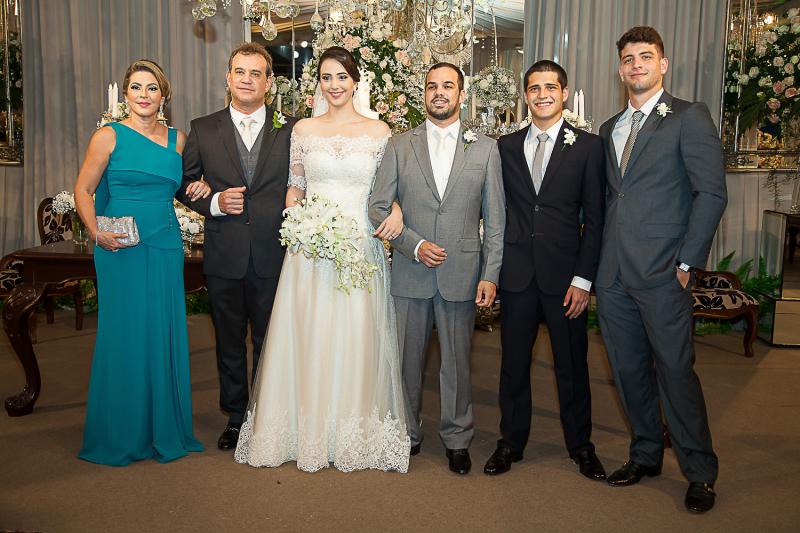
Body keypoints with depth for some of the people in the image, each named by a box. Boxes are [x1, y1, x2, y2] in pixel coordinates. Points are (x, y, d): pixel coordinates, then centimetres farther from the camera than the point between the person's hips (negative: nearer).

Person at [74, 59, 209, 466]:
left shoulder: (177, 138, 12)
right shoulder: (109, 136, 0)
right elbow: (83, 191, 1)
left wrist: (198, 190, 3)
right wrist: (97, 232, -13)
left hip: (166, 248, 4)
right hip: (121, 249, -4)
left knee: (165, 336, 7)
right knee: (124, 336, 0)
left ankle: (166, 430, 21)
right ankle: (120, 436, 16)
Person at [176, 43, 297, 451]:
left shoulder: (291, 129, 2)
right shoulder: (203, 130, 4)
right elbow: (184, 183, 8)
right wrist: (214, 203, -10)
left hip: (272, 256, -1)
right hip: (223, 257, 1)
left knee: (269, 342, 12)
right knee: (229, 343, 14)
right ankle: (234, 418, 30)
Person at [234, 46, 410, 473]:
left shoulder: (378, 131, 5)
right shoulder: (304, 130, 9)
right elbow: (294, 187, 13)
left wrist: (397, 213, -12)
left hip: (360, 246, -1)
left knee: (356, 340, 2)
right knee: (308, 339, 4)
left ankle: (354, 434, 18)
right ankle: (307, 430, 19)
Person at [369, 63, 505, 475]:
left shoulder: (485, 148, 5)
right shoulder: (400, 146, 5)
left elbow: (495, 219, 3)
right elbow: (378, 206, 1)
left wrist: (490, 274, -4)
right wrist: (414, 245, -11)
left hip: (462, 274, 0)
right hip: (410, 273, 1)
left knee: (456, 361, 9)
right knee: (407, 359, 10)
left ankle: (457, 438, 27)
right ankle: (407, 434, 28)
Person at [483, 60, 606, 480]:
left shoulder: (587, 146, 1)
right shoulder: (505, 147, 9)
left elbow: (594, 220, -2)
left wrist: (583, 278, -8)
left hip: (565, 275, -2)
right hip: (516, 273, 2)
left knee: (572, 365, 9)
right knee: (513, 363, 11)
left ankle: (580, 445, 28)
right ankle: (511, 442, 27)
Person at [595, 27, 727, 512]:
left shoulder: (689, 117, -1)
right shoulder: (610, 129, 18)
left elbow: (712, 192, -8)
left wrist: (688, 261, -12)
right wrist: (602, 261, 9)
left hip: (662, 272, -6)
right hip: (614, 273, 6)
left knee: (675, 369, -2)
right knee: (629, 370, 12)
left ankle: (700, 472, 15)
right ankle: (646, 455, 29)